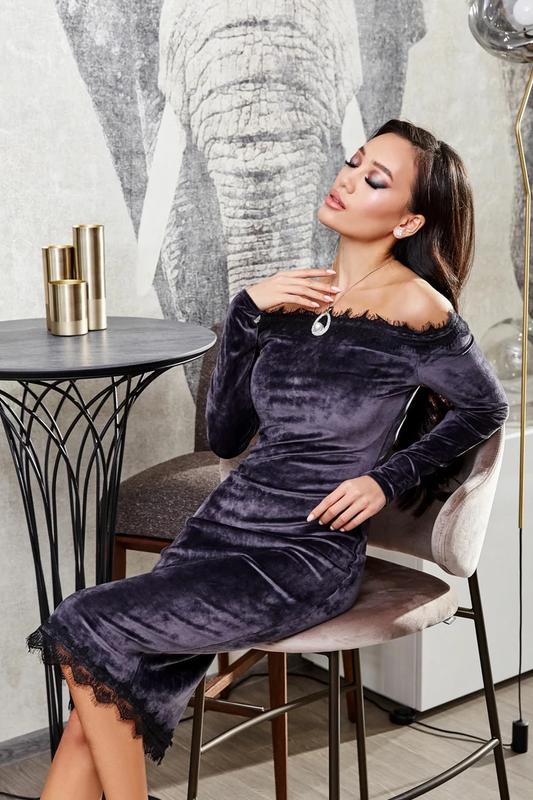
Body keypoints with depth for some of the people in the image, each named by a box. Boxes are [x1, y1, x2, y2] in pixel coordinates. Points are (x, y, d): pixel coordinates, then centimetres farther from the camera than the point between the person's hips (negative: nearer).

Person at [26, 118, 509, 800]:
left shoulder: (413, 309, -8)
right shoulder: (298, 294, 11)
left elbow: (487, 408, 7)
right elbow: (226, 435, 9)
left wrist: (387, 478, -2)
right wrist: (247, 309, -1)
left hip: (307, 558, -6)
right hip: (224, 525, 6)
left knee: (89, 628, -18)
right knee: (93, 727, -8)